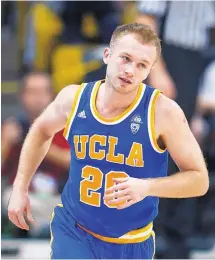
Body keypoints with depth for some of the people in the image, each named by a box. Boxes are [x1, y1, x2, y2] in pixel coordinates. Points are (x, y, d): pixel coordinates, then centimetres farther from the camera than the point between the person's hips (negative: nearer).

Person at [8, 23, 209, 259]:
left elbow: (199, 179, -14)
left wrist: (147, 187, -30)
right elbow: (41, 132, 15)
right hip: (73, 231, 1)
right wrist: (20, 188, 11)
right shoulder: (74, 98, -9)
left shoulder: (163, 111, -18)